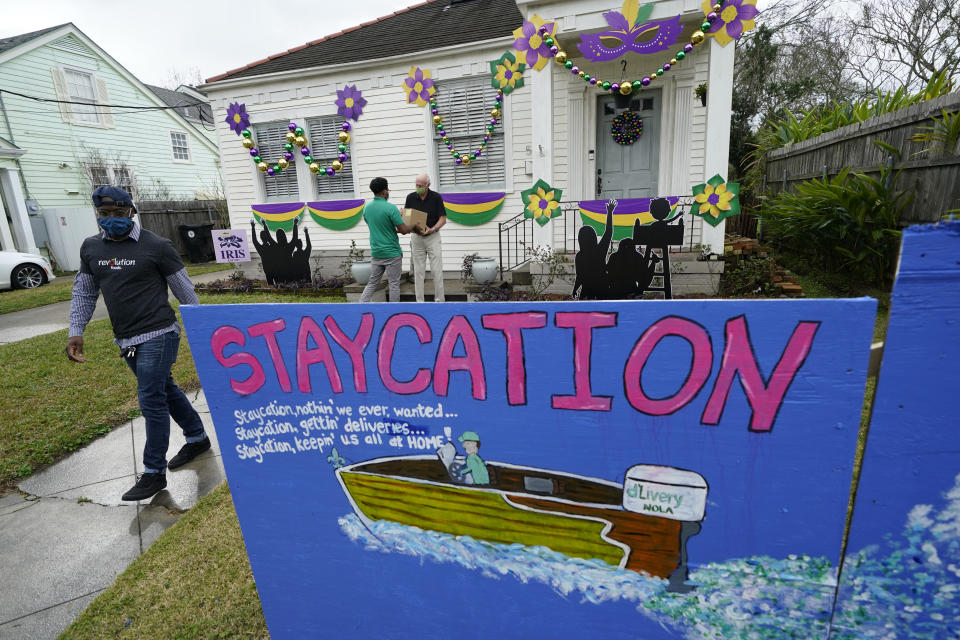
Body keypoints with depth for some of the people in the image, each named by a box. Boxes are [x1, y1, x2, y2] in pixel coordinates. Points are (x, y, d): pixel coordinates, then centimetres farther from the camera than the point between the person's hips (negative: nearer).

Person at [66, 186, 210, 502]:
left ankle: (154, 473, 7)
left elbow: (184, 290, -3)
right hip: (125, 340, 7)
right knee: (166, 391, 18)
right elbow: (83, 292, 16)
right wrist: (76, 331, 7)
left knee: (151, 401, -6)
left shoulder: (156, 246, -8)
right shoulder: (90, 248, 9)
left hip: (157, 336, -7)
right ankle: (197, 438, 36)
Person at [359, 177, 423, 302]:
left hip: (376, 253, 6)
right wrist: (414, 226, 4)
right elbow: (403, 230, -15)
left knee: (372, 283, 13)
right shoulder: (390, 208, -16)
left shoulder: (366, 208, 4)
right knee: (394, 284, 5)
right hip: (392, 253, -6)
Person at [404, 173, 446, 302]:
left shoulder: (436, 197, -8)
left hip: (433, 237, -3)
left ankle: (439, 300, 4)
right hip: (416, 238, 3)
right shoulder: (410, 198, 0)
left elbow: (443, 219, -7)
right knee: (418, 271, 4)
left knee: (437, 270, -5)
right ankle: (419, 301, 10)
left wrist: (432, 229, -23)